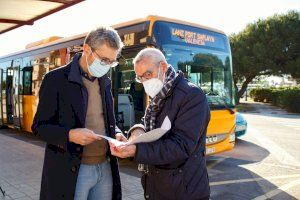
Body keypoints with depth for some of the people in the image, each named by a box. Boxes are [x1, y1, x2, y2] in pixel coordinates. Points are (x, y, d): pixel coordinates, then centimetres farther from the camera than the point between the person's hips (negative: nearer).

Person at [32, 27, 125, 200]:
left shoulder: (105, 82, 9)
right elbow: (39, 126, -8)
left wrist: (117, 133, -3)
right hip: (70, 171, -5)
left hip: (105, 166, 6)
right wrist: (69, 135, -25)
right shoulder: (56, 79, -9)